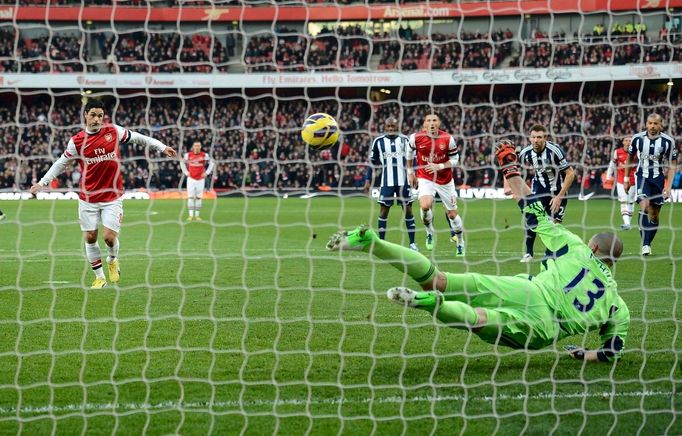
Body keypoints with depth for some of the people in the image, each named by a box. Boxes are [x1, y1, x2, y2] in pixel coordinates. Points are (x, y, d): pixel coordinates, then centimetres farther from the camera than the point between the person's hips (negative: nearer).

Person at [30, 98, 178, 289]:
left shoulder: (114, 131, -5)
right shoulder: (77, 141, -5)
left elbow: (137, 138, 7)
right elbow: (61, 163, 7)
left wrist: (162, 147, 7)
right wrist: (43, 182, 3)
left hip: (112, 196, -1)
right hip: (88, 198, 1)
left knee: (109, 236, -9)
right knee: (90, 237, 3)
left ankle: (113, 260, 25)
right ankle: (99, 277, 19)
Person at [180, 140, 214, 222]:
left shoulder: (204, 155, -4)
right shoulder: (188, 155, -2)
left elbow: (211, 163, 10)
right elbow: (182, 163, 15)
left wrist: (207, 172, 2)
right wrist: (186, 172, 7)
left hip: (200, 179, 0)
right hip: (191, 178, 0)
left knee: (199, 197, 3)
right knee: (190, 197, -4)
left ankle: (197, 215, 9)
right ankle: (191, 215, -2)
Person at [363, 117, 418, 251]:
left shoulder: (405, 140, 3)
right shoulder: (378, 141, 3)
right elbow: (372, 162, 8)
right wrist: (368, 180, 4)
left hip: (404, 181, 0)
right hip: (387, 182, 0)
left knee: (408, 210, 2)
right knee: (383, 210, -1)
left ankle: (412, 243, 8)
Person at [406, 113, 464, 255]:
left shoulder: (448, 139, -13)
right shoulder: (416, 138, -11)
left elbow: (455, 159, -4)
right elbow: (410, 153, 10)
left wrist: (440, 166, -20)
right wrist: (410, 172, 15)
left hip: (445, 180, 1)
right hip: (425, 178, -1)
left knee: (452, 214, 7)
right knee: (425, 206, -26)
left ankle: (460, 242, 30)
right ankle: (429, 233, 2)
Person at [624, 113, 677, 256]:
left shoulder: (668, 141, -10)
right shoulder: (637, 138, -7)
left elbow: (672, 165, -3)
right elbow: (630, 158, 11)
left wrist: (668, 186, -10)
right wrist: (626, 179, 13)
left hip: (658, 179, 1)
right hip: (642, 177, -1)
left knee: (654, 214, 5)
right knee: (645, 205, -22)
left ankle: (648, 244, 20)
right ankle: (645, 245, -25)